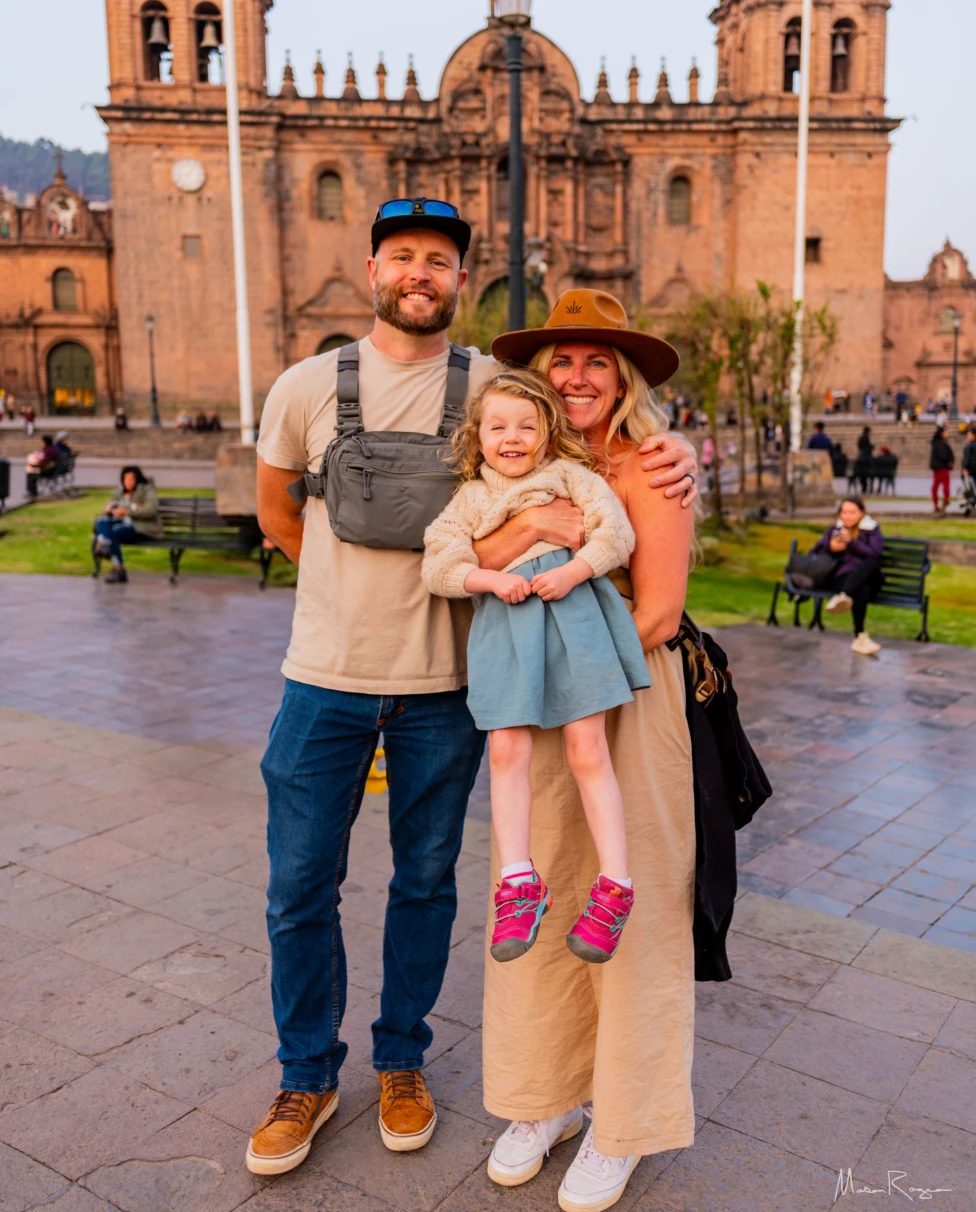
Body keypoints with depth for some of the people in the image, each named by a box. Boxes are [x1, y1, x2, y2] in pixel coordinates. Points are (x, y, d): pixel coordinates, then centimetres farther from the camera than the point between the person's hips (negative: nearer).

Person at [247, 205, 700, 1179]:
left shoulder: (495, 386, -2)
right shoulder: (307, 387, 1)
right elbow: (276, 514, 14)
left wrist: (670, 457, -16)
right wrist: (362, 586, 8)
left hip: (442, 680, 0)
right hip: (327, 674, 1)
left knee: (425, 881, 13)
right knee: (299, 887, 8)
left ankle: (402, 1062, 35)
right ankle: (307, 1078, 30)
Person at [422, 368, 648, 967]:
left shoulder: (569, 474, 12)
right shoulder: (469, 498, 18)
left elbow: (617, 530, 0)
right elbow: (438, 565, 6)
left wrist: (573, 572, -16)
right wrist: (492, 579, -11)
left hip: (570, 608, -2)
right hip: (503, 622, 3)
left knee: (587, 749, -4)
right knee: (507, 750, -5)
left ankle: (615, 884, 1)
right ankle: (519, 882, 3)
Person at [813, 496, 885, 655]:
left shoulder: (872, 529, 15)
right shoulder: (834, 530, 21)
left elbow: (874, 554, -3)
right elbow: (814, 555, 15)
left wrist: (851, 542, -12)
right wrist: (831, 548, -5)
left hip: (868, 578, 0)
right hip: (843, 576, 0)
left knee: (871, 564, -40)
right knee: (861, 591, -39)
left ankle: (843, 597, -62)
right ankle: (860, 638, -49)